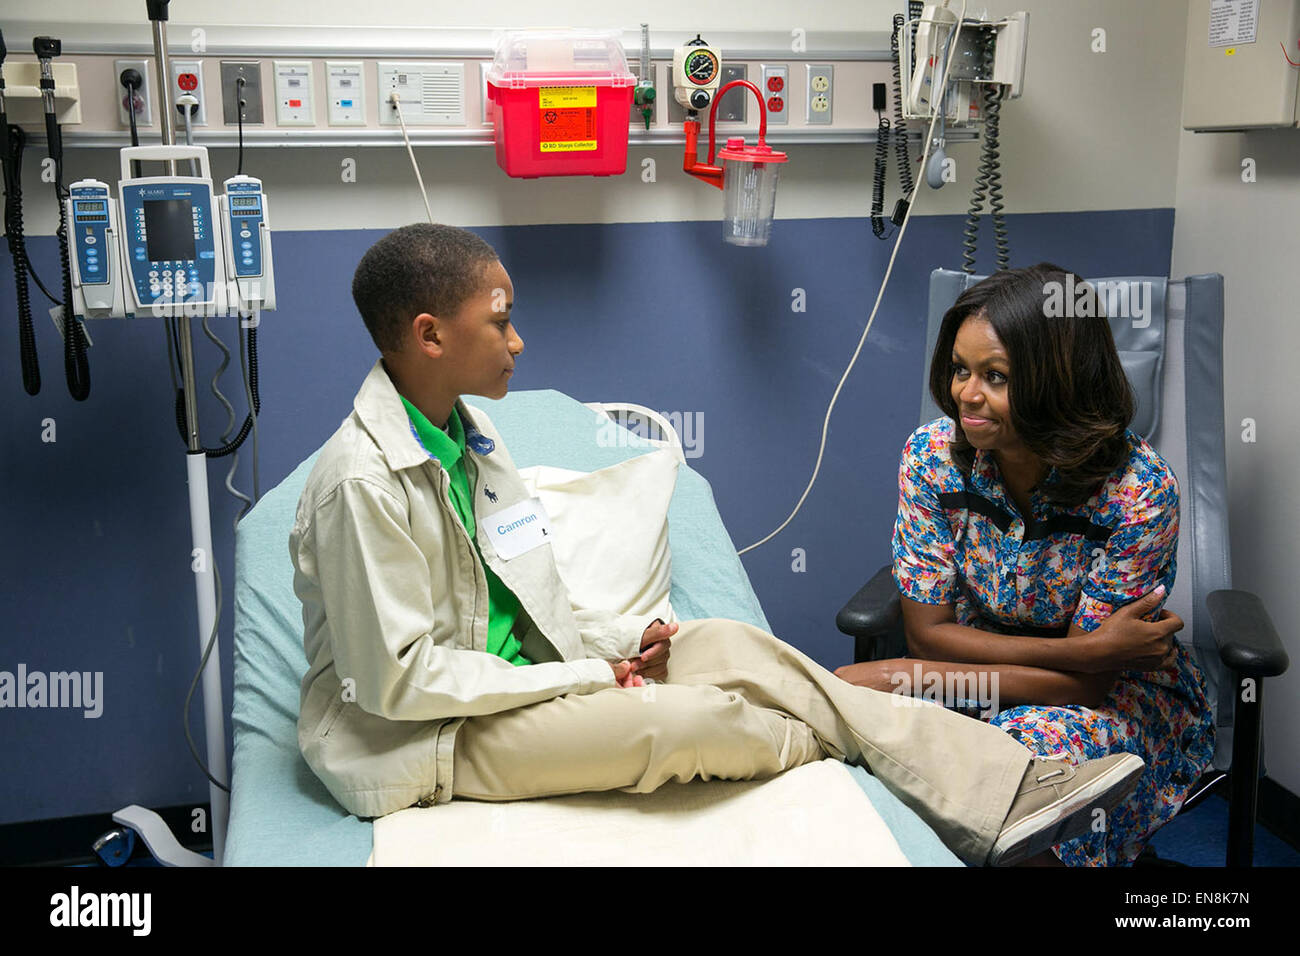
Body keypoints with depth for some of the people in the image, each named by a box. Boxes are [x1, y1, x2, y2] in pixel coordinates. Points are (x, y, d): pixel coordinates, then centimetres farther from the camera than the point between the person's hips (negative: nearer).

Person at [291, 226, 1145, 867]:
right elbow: (395, 678, -23)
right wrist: (581, 677, -19)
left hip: (512, 673, 8)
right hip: (420, 738, -8)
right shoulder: (363, 480, -23)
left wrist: (619, 640, -3)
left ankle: (1001, 796, -9)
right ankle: (861, 747, 6)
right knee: (689, 720, -25)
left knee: (734, 646, -8)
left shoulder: (469, 434, 7)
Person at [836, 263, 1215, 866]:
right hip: (979, 668, 3)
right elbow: (927, 631, -12)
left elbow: (1089, 682, -18)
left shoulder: (1139, 489, -23)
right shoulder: (933, 454, -13)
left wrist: (909, 678, -27)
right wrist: (1090, 649, -24)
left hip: (1118, 696, -2)